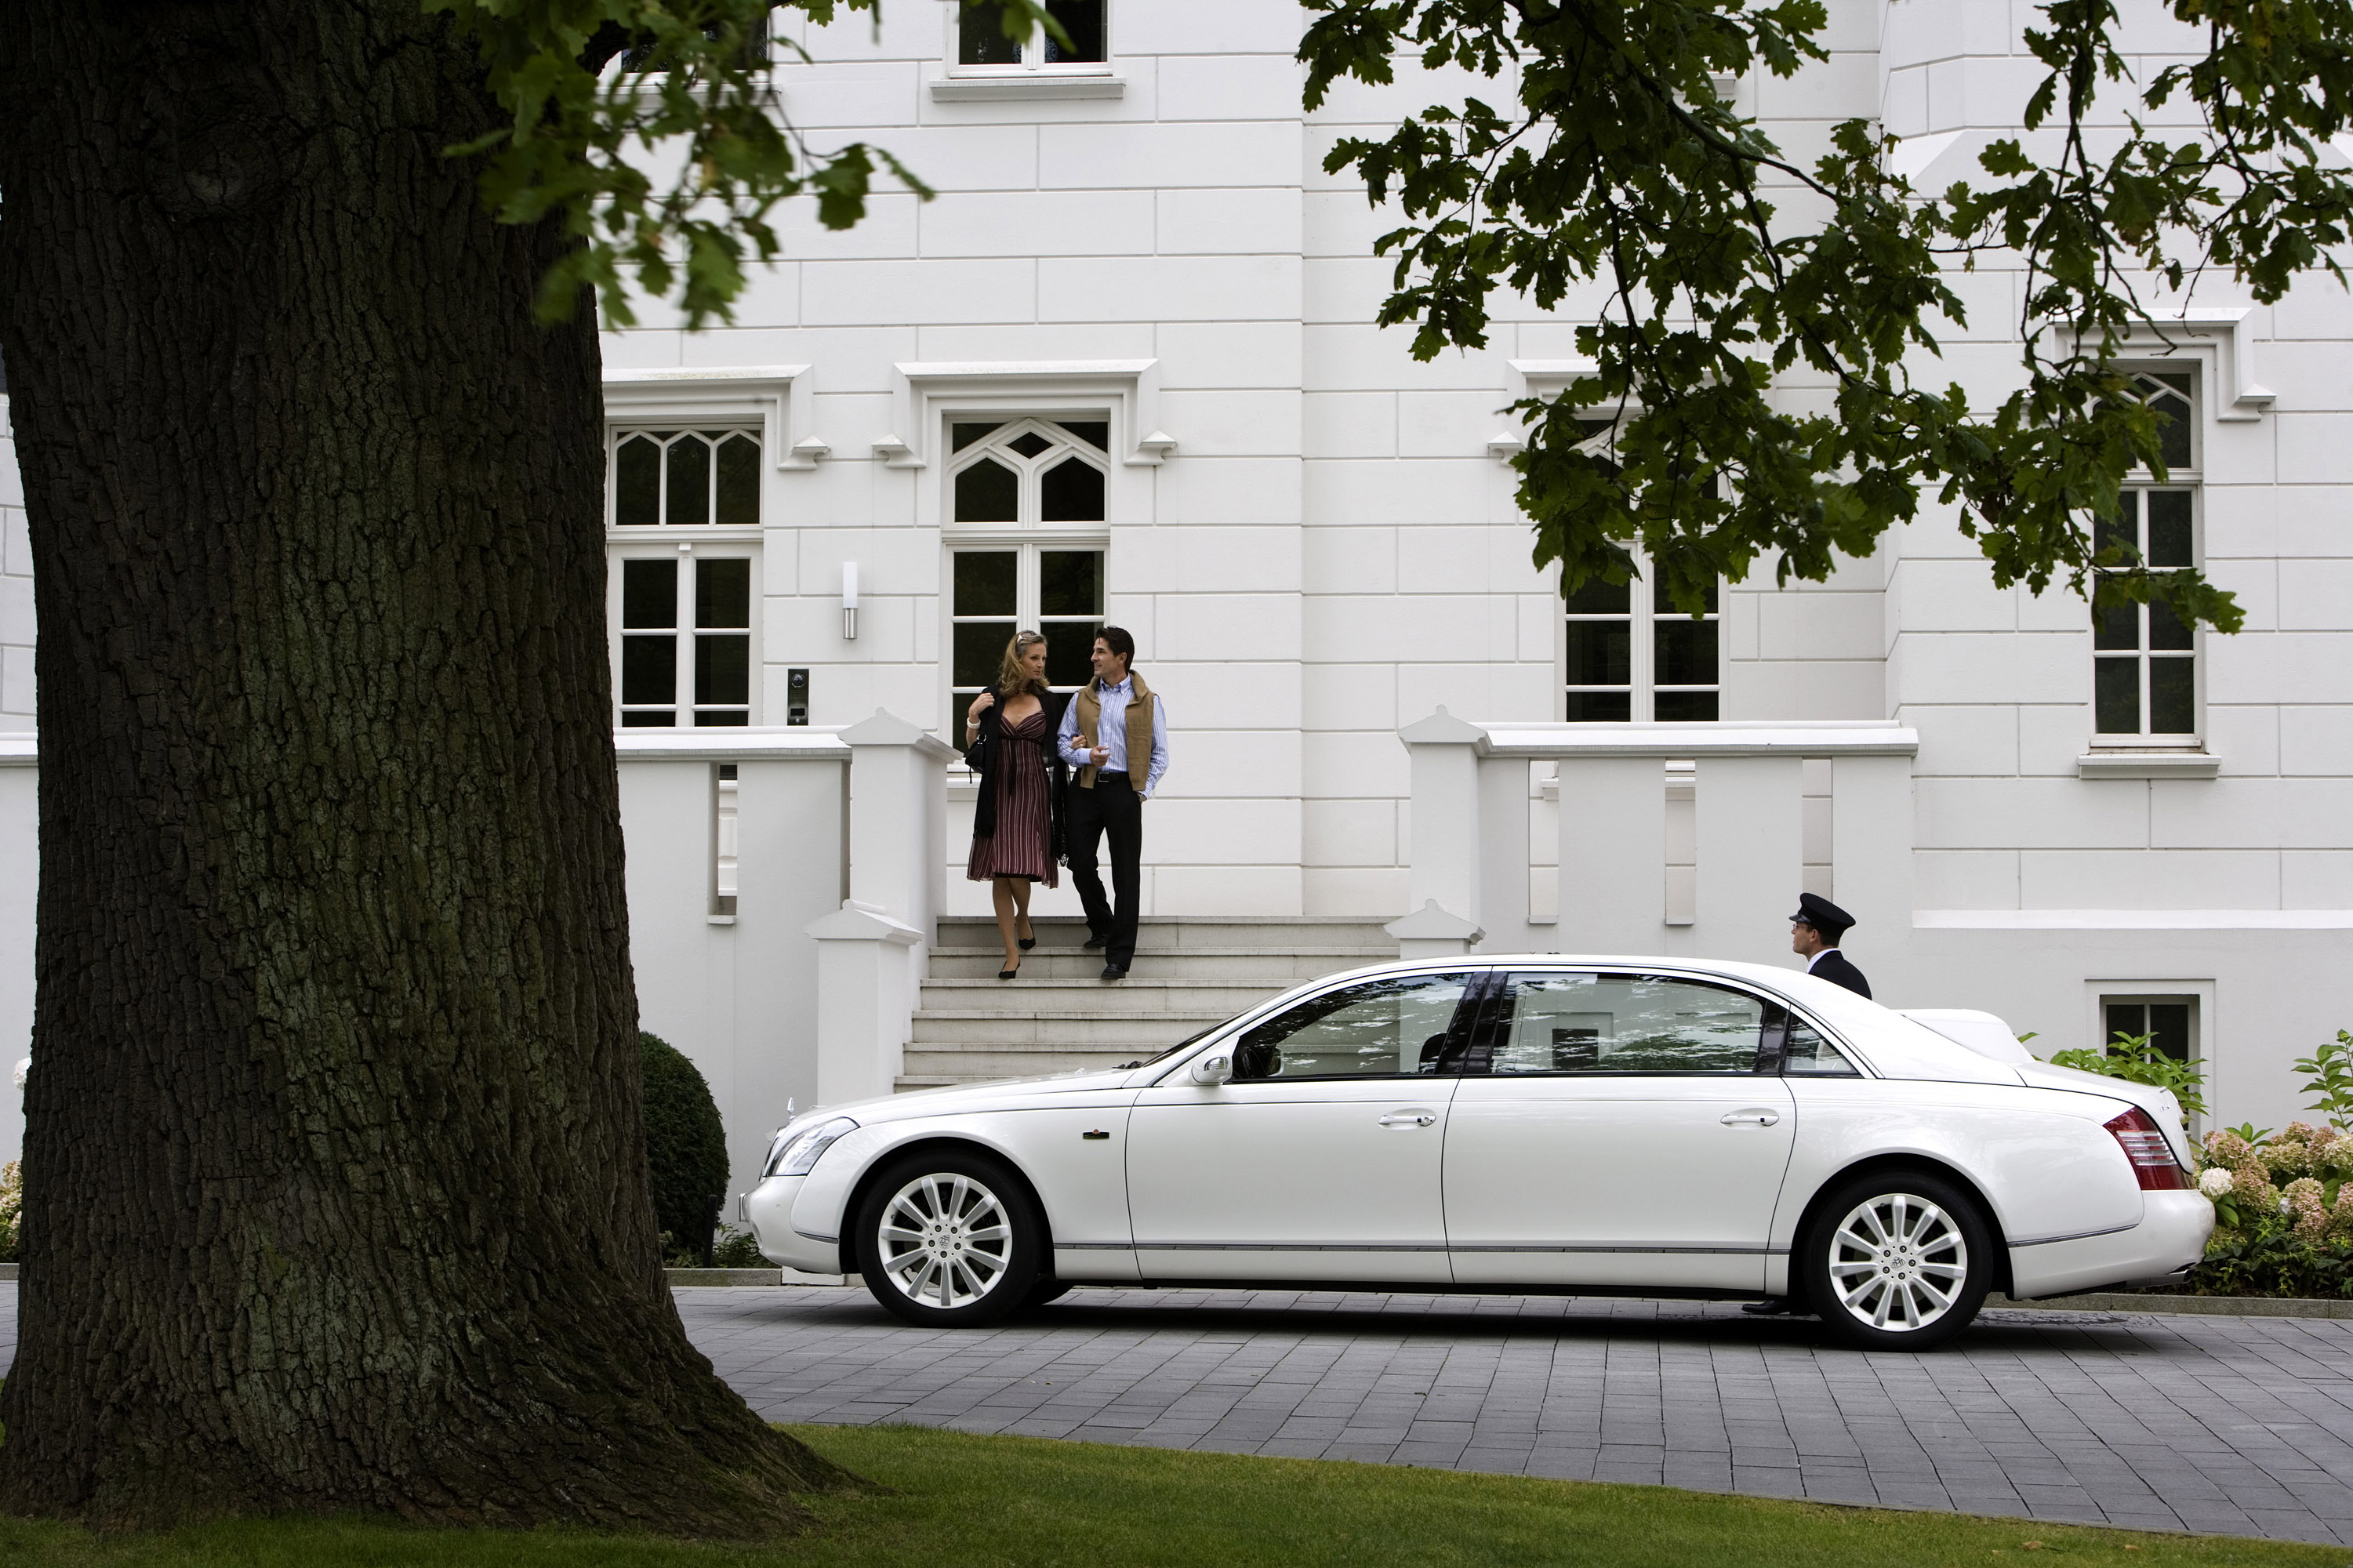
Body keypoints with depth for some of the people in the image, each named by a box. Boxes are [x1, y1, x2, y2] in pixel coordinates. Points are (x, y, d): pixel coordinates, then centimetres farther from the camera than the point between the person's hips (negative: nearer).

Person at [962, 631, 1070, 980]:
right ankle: (1012, 952, 6)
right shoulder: (992, 700, 7)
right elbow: (973, 750, 8)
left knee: (1020, 870, -11)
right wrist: (973, 718, -6)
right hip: (999, 792, 1)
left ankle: (1023, 920, 22)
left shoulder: (1050, 702, 6)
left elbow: (1061, 748, 13)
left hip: (1033, 793, -1)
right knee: (1000, 874, -1)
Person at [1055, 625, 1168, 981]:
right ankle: (1102, 927, 30)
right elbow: (1063, 744, 12)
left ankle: (1119, 957, -3)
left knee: (1125, 873, -4)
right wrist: (1085, 755, -8)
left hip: (1124, 790, -3)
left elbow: (1159, 754, 6)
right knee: (1080, 864, 3)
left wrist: (1143, 791, -4)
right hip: (1086, 789, 3)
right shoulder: (1082, 699, 13)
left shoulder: (1147, 702, 4)